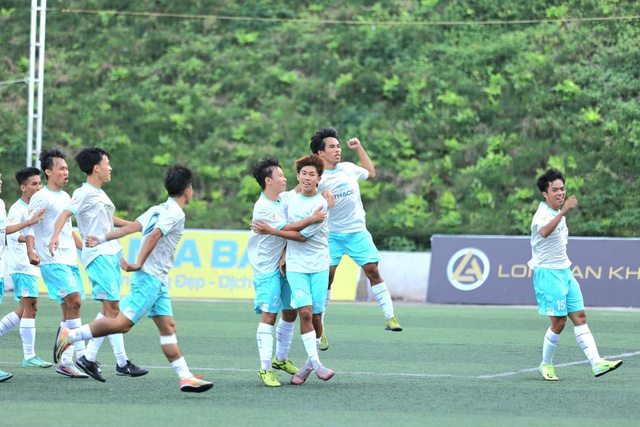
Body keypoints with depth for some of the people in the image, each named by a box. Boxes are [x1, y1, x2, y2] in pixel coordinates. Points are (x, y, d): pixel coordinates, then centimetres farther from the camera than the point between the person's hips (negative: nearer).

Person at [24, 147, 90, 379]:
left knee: (70, 308, 4)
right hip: (52, 261, -8)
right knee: (74, 301, -20)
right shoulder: (40, 198, -6)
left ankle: (65, 362, 7)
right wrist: (31, 251, -27)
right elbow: (30, 227, -12)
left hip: (70, 260, 8)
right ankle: (82, 356, -19)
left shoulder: (65, 197, 19)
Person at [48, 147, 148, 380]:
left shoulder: (100, 194, 19)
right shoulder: (84, 193, -9)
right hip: (98, 255, -10)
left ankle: (88, 358, 9)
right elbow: (65, 214, -22)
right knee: (112, 306, -12)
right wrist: (55, 236, -39)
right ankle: (122, 362, -12)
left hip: (111, 254, 10)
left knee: (108, 308, 7)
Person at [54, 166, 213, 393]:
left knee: (168, 327, 6)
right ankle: (69, 335, -7)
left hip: (158, 280, 10)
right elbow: (153, 236, -24)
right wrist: (139, 265, -26)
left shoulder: (158, 210, 15)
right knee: (122, 323, -13)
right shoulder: (175, 213, -12)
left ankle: (185, 377, 3)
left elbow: (131, 226, 9)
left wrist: (102, 239, 6)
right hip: (150, 278, -10)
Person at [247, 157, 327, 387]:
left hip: (286, 264, 8)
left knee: (290, 313, 14)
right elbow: (286, 230, -23)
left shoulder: (285, 197, 5)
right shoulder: (262, 208, -19)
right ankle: (265, 368, -11)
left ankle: (280, 359, 31)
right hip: (267, 267, -8)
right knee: (269, 315, -12)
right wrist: (312, 219, -22)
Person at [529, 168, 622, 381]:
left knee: (580, 317, 1)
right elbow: (544, 231, -43)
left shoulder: (559, 214, 12)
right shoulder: (542, 215, -17)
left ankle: (596, 363, -4)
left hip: (564, 272, 9)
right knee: (559, 321, -9)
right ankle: (546, 365, 8)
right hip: (548, 273, -9)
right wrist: (563, 211, -53)